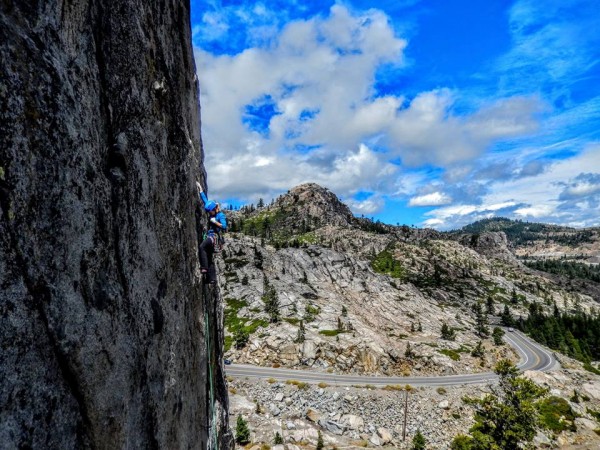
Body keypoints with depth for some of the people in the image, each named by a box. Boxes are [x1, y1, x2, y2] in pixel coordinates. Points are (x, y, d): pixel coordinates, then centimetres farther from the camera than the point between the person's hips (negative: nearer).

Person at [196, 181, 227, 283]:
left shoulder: (221, 215, -5)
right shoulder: (212, 213, 14)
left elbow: (224, 226, -14)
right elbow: (205, 200, 20)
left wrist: (215, 222, -13)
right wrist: (200, 189, 22)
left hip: (215, 236, -8)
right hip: (210, 235, 8)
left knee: (202, 247, -32)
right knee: (209, 258, 6)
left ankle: (204, 268, -30)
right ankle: (212, 279, 9)